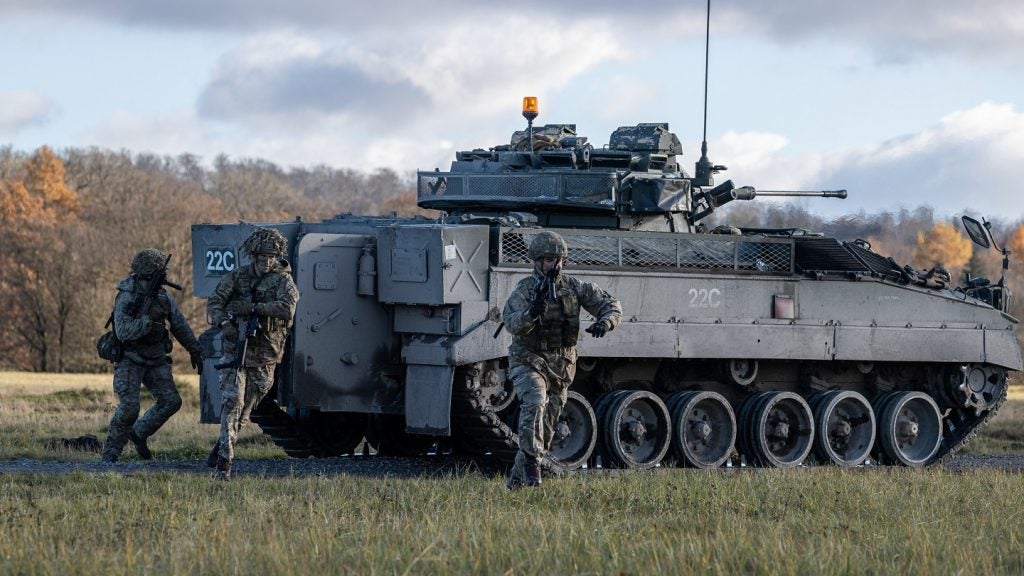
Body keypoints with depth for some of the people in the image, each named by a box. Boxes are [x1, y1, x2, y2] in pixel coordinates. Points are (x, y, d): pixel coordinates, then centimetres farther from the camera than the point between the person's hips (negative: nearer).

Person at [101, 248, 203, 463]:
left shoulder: (162, 295, 1)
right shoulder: (126, 298, -19)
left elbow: (180, 325, 10)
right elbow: (123, 332, -29)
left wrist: (195, 351, 12)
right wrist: (148, 319, -35)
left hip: (156, 359, 6)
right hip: (130, 359, -6)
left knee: (171, 401, -4)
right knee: (129, 407, -17)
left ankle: (139, 433, 17)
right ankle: (111, 452, -2)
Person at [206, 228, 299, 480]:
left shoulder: (283, 280, -2)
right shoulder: (238, 276, 3)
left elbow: (287, 308, -20)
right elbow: (214, 303, 2)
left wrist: (253, 307, -23)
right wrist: (224, 322, -18)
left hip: (263, 359, 1)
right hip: (235, 352, -1)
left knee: (244, 412, 10)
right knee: (232, 403, -15)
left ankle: (220, 450, 29)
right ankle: (224, 462, -17)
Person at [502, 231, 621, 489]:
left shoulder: (574, 287, 2)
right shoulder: (525, 289, -8)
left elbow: (611, 305, 4)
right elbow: (512, 323, -24)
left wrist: (604, 322, -18)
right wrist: (532, 313, -44)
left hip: (561, 366, 4)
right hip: (529, 361, -4)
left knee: (545, 428, 7)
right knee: (534, 402, -33)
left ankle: (517, 477, 23)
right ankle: (531, 460, -25)